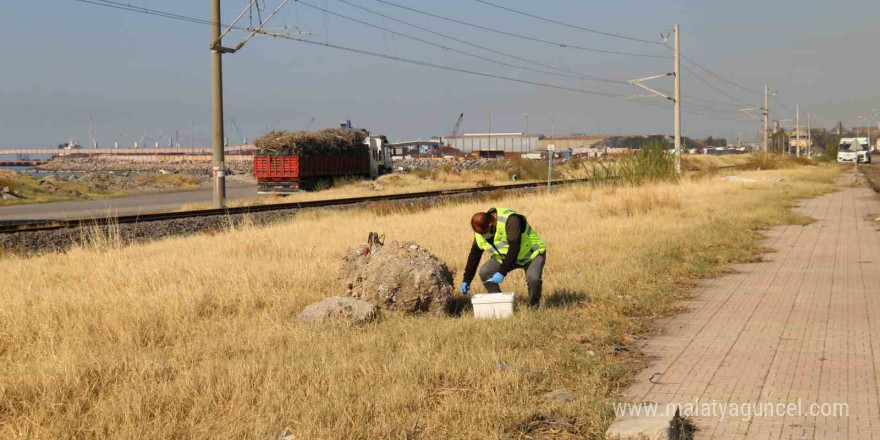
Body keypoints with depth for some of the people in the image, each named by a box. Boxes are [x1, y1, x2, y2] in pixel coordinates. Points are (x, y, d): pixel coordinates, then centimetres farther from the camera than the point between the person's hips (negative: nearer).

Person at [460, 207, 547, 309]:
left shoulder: (510, 220, -35)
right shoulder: (480, 230, -12)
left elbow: (514, 248, -37)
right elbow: (474, 254, -2)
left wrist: (502, 272, -36)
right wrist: (466, 280, -1)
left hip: (531, 254, -6)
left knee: (533, 277, -34)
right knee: (484, 272, -13)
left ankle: (533, 307, -6)